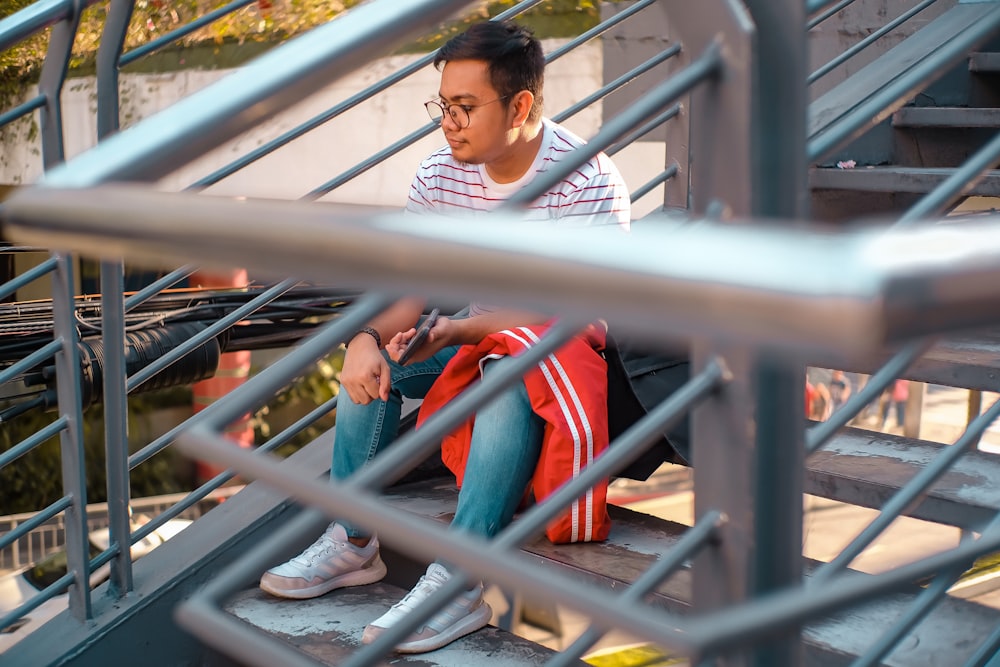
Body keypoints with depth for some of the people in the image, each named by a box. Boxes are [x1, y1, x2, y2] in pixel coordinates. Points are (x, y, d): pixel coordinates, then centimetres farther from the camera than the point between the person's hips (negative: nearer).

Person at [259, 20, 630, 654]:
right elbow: (411, 287, -3)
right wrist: (370, 337, -26)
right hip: (481, 336, 6)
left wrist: (455, 332, -35)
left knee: (510, 377, -37)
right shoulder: (441, 174, -4)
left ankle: (461, 582, -38)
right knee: (374, 360, -14)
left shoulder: (589, 182, -22)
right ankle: (353, 542, -7)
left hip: (568, 347, -6)